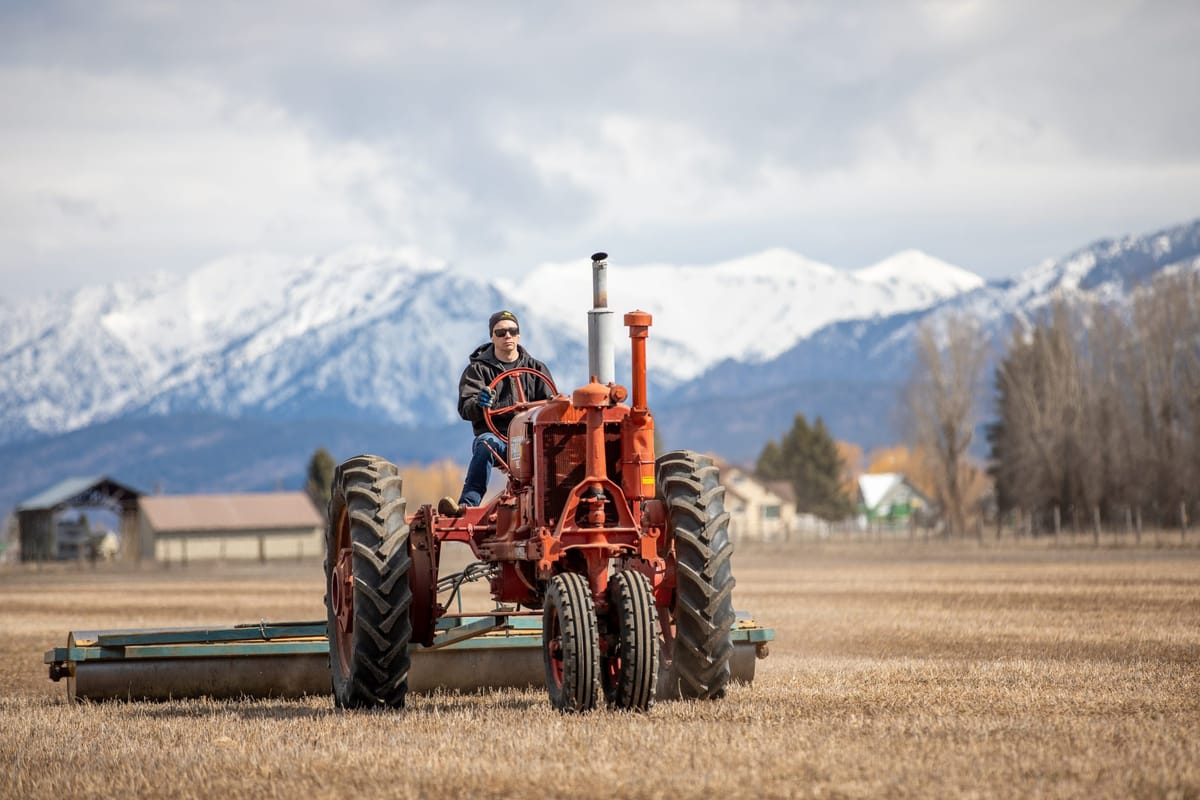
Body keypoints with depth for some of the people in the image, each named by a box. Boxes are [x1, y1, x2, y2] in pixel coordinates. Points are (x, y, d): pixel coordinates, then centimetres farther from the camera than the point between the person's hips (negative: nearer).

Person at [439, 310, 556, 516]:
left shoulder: (535, 368, 19)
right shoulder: (478, 369, 11)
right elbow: (465, 409, -2)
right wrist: (479, 404, -27)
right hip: (494, 434, -1)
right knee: (486, 445, -38)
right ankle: (468, 504, -52)